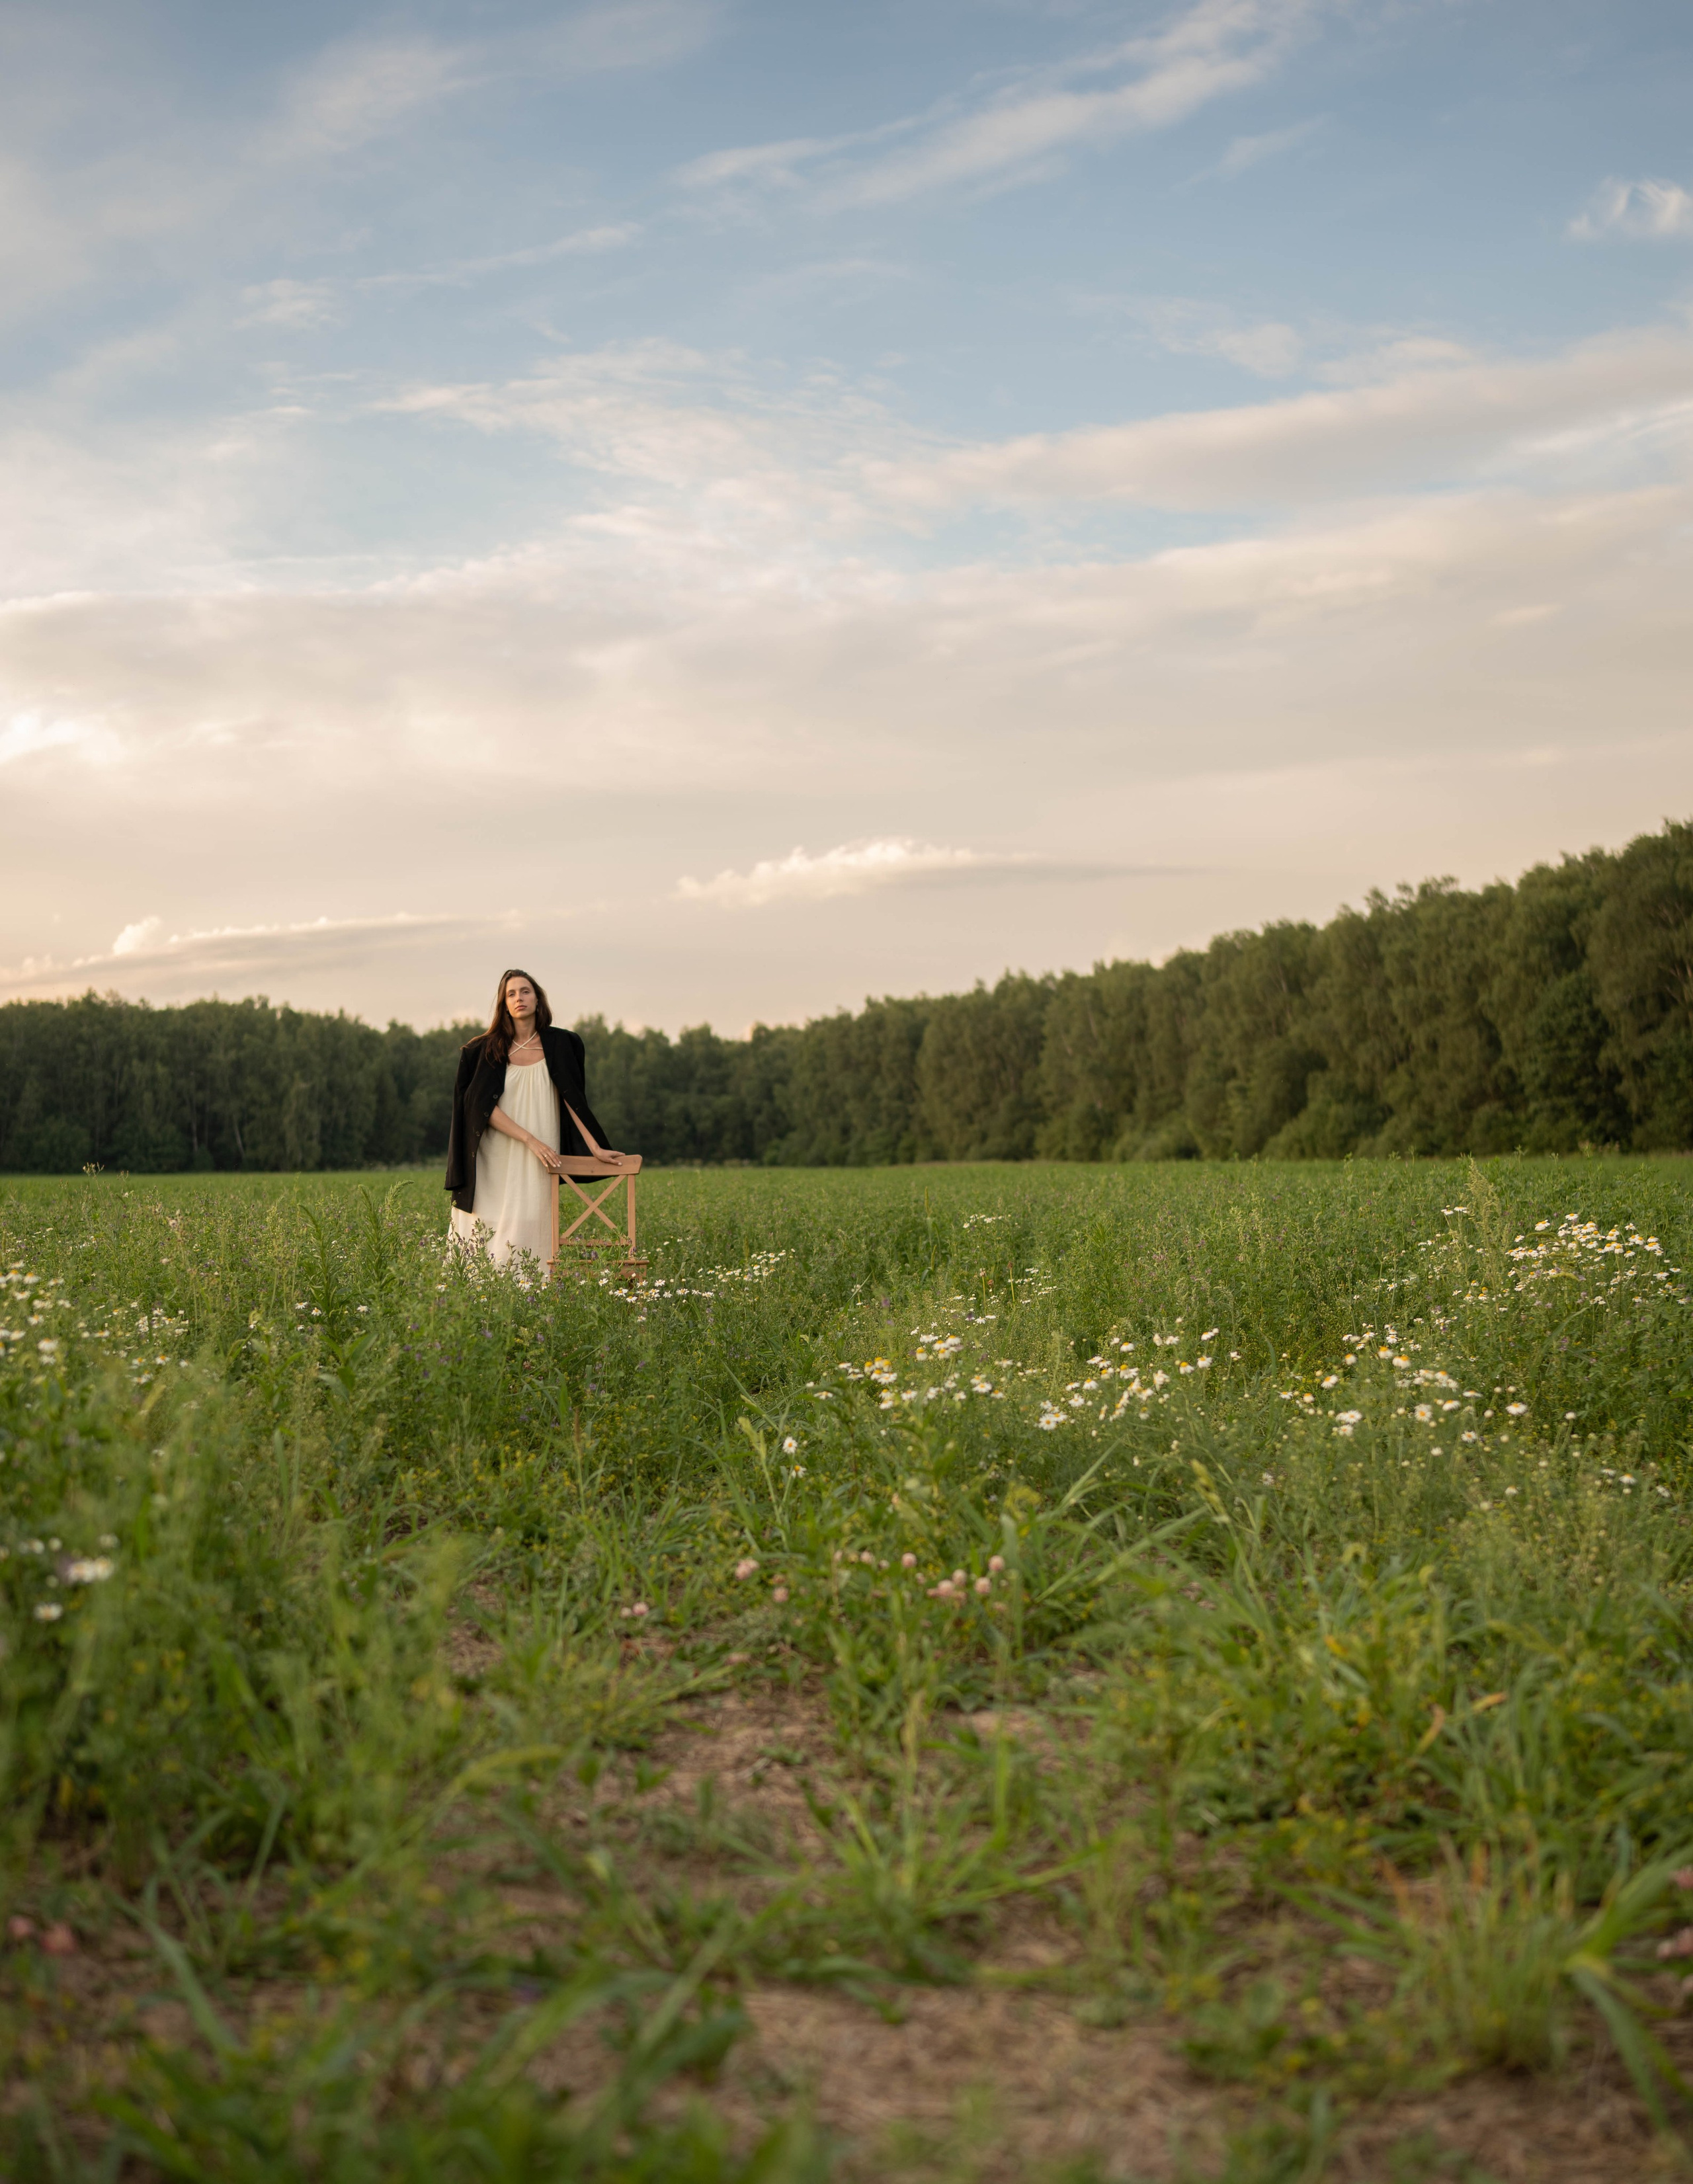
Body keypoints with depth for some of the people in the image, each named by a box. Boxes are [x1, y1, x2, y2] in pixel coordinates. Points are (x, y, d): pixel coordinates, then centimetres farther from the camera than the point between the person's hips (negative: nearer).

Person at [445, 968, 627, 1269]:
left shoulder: (559, 1045, 5)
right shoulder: (486, 1050, 1)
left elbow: (573, 1100, 4)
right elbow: (485, 1108, -6)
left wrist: (596, 1148, -5)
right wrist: (531, 1140, -15)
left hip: (539, 1165, 1)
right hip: (495, 1161, -1)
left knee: (530, 1230, -8)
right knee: (490, 1231, -7)